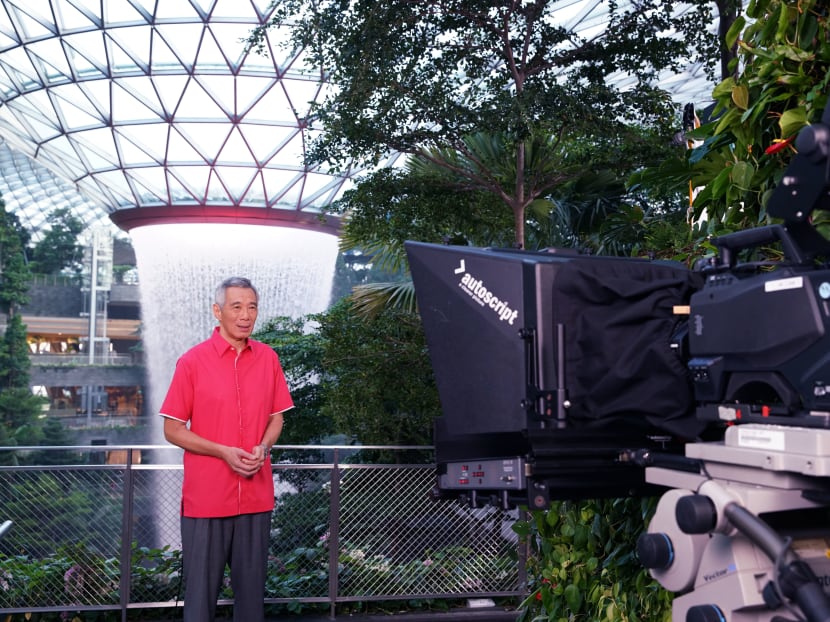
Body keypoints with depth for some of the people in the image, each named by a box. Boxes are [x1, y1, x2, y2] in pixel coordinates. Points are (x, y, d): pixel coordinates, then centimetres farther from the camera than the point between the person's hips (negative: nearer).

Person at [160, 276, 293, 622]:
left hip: (256, 495, 3)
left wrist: (263, 448, -7)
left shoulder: (268, 359, 4)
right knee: (202, 586, 5)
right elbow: (172, 429, -3)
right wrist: (223, 452, -15)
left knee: (251, 584, 11)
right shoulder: (193, 361, -6)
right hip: (206, 497, -3)